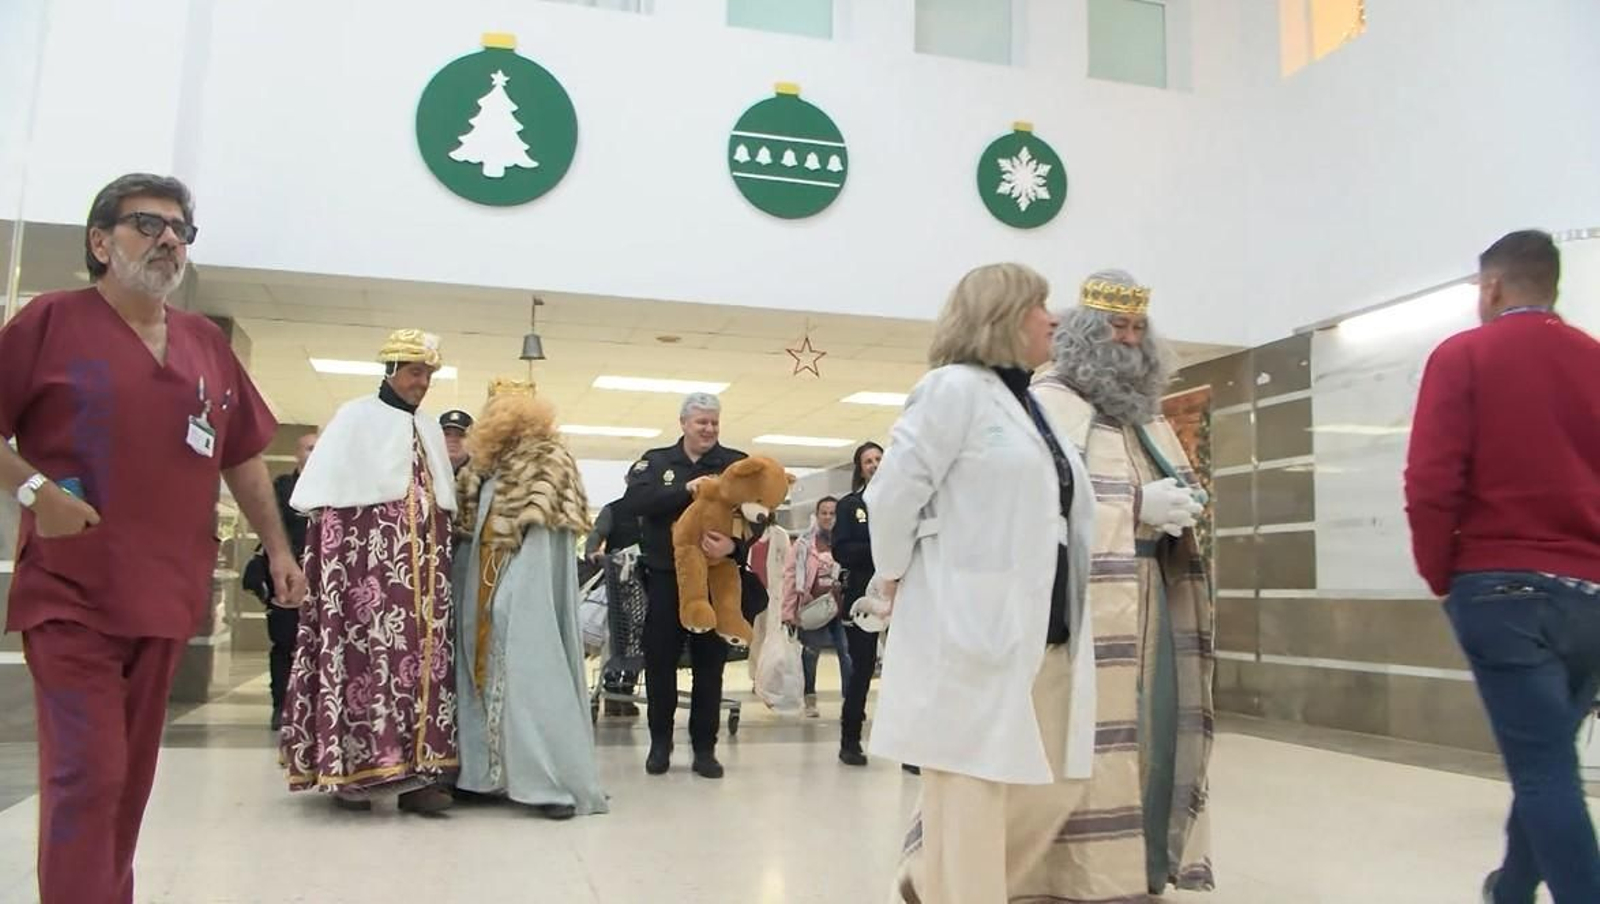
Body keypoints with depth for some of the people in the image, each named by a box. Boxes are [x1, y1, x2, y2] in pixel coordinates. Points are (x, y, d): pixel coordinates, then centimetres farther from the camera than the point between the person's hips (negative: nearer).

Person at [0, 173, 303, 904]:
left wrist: (277, 545, 13)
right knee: (87, 773, -8)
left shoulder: (207, 343, 11)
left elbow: (242, 454, 16)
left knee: (131, 777, 13)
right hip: (71, 592, -5)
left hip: (164, 595, 5)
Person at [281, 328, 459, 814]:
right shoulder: (357, 416, 2)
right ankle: (355, 766, -4)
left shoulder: (430, 429, 19)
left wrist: (440, 552, 12)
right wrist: (334, 550, -11)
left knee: (422, 651, 0)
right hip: (369, 551, -5)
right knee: (368, 646, -10)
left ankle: (414, 768, 0)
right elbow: (329, 493, -4)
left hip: (423, 558, 6)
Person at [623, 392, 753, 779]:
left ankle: (705, 747, 17)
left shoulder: (736, 464, 4)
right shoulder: (657, 460, 7)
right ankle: (660, 742, 21)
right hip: (665, 577, 0)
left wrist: (734, 545, -29)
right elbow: (635, 500, -11)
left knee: (710, 663, 6)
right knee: (659, 660, 5)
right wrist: (687, 490, -21)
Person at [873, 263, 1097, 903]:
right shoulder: (956, 387, -8)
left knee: (1053, 785, 14)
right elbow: (892, 494, -11)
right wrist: (896, 578, 0)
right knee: (972, 795, 0)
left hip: (1043, 634, 9)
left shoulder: (1028, 403, 17)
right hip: (975, 630, -9)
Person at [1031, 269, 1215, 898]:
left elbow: (1181, 489, 31)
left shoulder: (1148, 413, 22)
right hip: (1089, 599, -8)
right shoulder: (1050, 401, -4)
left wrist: (1183, 510, 6)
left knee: (1157, 727, 8)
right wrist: (1138, 505, -19)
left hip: (1157, 593, 8)